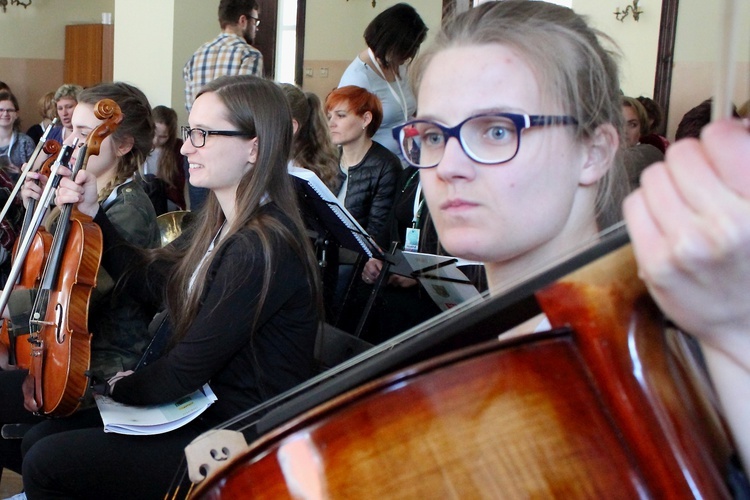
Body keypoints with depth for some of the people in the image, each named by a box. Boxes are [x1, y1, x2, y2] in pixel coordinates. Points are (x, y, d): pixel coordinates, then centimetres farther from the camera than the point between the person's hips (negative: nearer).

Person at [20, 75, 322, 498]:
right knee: (39, 439, 7)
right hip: (206, 406, 9)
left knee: (46, 463, -8)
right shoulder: (223, 225, 4)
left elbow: (184, 371, -21)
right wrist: (92, 213, 5)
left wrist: (124, 388, -1)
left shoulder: (263, 250, -26)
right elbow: (149, 280, 15)